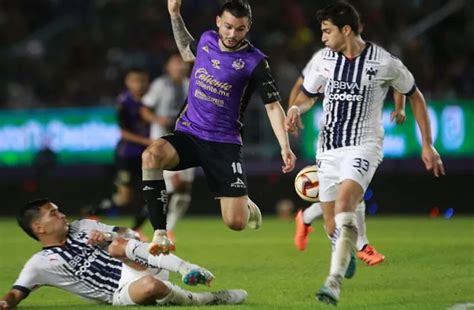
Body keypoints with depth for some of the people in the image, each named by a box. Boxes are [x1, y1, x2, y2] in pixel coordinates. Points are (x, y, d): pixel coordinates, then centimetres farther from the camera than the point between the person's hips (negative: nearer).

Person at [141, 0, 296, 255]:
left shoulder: (255, 62, -8)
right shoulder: (207, 40, 4)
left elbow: (273, 105, -7)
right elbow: (188, 53, 29)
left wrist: (285, 147, -19)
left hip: (224, 143, -3)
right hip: (187, 135, 3)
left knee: (236, 223, -11)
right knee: (151, 156, -33)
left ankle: (246, 206, 31)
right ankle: (160, 235, -27)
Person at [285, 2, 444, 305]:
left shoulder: (384, 62, -9)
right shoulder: (324, 58, 1)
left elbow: (415, 96, 4)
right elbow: (308, 95, 16)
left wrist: (427, 145, 5)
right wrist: (296, 108, -9)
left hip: (364, 145, -5)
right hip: (329, 146, 5)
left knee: (344, 203, -29)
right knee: (332, 219, 8)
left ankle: (335, 281, -33)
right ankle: (346, 255, 44)